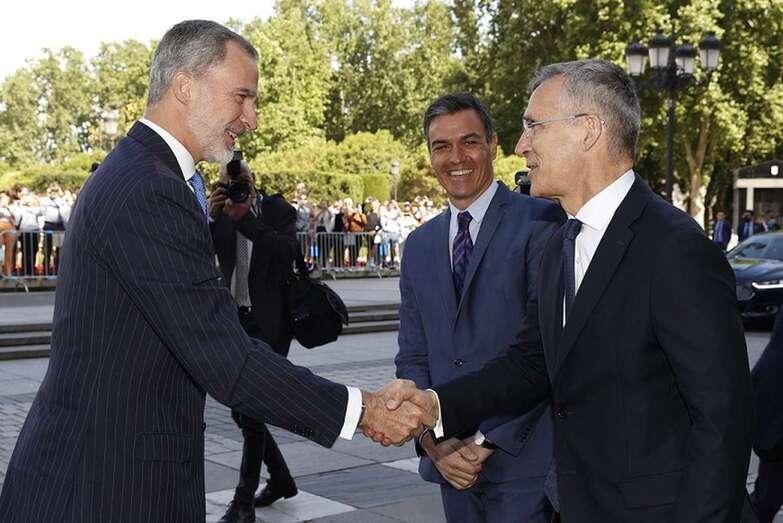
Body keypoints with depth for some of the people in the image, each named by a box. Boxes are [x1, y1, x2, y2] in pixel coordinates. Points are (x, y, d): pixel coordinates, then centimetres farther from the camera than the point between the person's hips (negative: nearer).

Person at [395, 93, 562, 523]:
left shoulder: (540, 223, -8)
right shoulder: (419, 245, 12)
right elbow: (412, 357, 11)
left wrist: (487, 440, -13)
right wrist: (434, 443, -4)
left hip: (523, 460, -5)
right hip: (454, 466, 5)